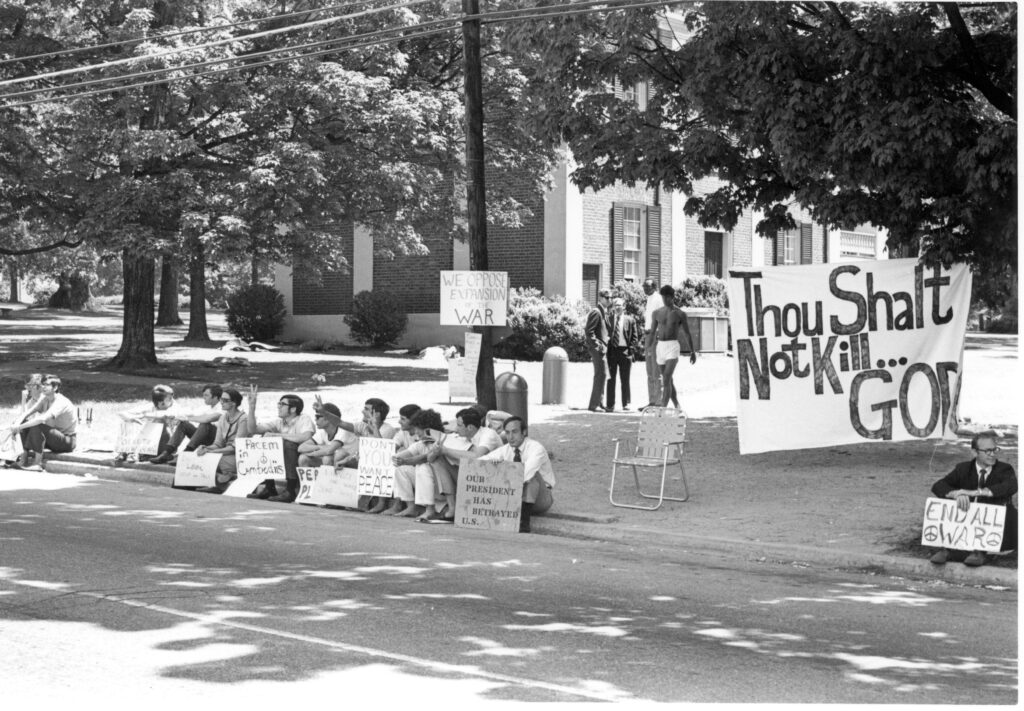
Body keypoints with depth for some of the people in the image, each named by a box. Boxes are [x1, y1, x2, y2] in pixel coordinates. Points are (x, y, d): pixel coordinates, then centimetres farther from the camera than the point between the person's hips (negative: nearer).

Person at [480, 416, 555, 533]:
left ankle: (524, 520, -39)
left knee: (532, 474, -36)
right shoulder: (505, 450, -4)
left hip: (539, 498, -5)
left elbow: (526, 473, -39)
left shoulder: (536, 448, -21)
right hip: (516, 495, 5)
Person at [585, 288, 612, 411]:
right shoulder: (596, 312, -13)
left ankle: (598, 403, 22)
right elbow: (589, 331, -19)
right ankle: (594, 405, -9)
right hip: (598, 349, -10)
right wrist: (597, 345, -20)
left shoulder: (604, 312, 18)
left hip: (603, 348, 10)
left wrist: (604, 345, 16)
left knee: (601, 375, 14)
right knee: (601, 374, -11)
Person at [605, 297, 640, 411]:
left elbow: (635, 337, 6)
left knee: (625, 379, 4)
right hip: (611, 350, 0)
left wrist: (630, 349, -5)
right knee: (611, 379, 2)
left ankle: (626, 403, 10)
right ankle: (610, 404, 4)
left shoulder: (630, 320, 5)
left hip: (625, 351, 0)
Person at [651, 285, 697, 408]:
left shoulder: (680, 314, 0)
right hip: (660, 346, 5)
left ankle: (663, 407, -23)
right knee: (668, 380, 11)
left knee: (666, 379, -18)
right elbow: (653, 332, 12)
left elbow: (687, 333, 6)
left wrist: (692, 351, 7)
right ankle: (676, 406, 25)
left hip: (673, 346, -5)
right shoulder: (657, 313, 9)